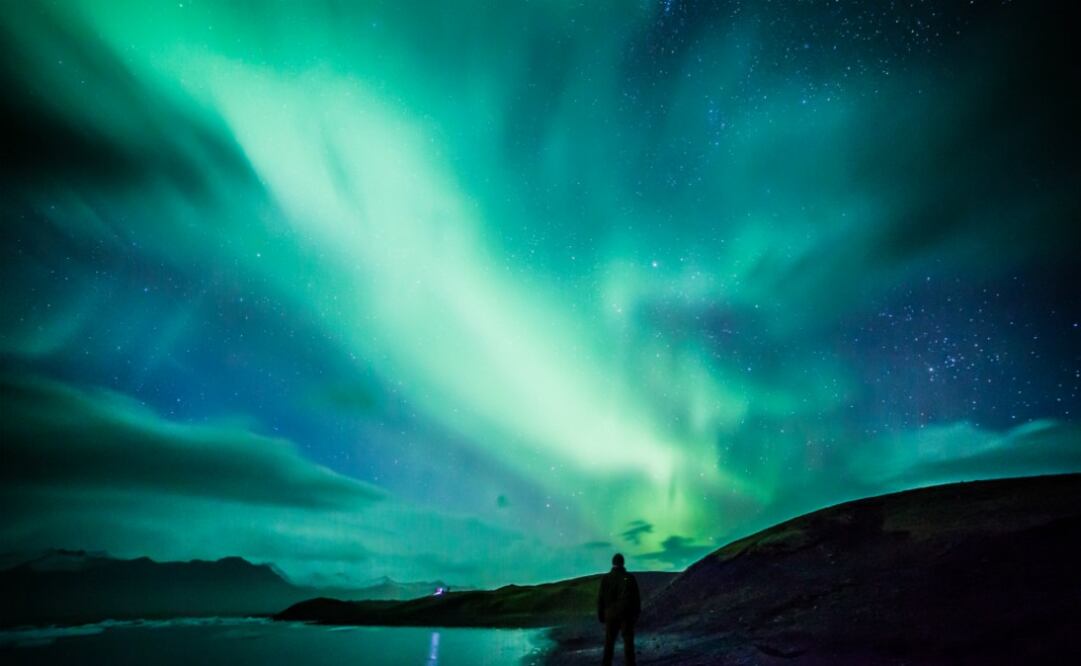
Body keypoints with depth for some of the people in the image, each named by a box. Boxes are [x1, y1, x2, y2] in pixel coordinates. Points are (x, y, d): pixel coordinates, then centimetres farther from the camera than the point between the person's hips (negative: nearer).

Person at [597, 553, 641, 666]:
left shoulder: (606, 578, -5)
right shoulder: (630, 577, -7)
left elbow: (601, 598, -4)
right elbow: (636, 598, -5)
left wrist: (600, 615, 5)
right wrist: (636, 614, 6)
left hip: (611, 615, 1)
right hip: (627, 615, -1)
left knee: (609, 642, 13)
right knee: (628, 642, 5)